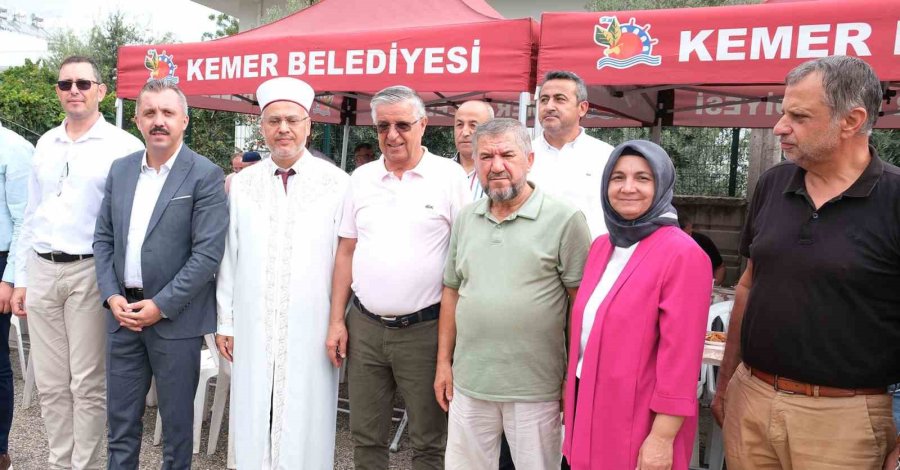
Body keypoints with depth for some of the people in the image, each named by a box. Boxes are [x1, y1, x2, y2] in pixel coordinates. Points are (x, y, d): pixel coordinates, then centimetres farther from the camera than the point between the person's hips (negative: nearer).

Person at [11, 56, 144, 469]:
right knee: (51, 383, 12)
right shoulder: (45, 144, 12)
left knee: (88, 383, 3)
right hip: (42, 271, 5)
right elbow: (30, 216, 16)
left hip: (90, 272, -5)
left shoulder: (122, 146, -6)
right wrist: (21, 278, 14)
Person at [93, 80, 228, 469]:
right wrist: (112, 295, -2)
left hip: (175, 316, -5)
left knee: (176, 417, 10)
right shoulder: (120, 169, 8)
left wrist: (161, 305, -15)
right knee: (120, 415, 16)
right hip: (123, 310, 5)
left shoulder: (205, 175, -10)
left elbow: (208, 253, -15)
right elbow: (103, 238, 10)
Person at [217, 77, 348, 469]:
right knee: (253, 422, 12)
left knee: (305, 426, 6)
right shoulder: (243, 183, 7)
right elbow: (229, 257, 8)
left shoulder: (335, 183, -3)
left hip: (311, 330, -3)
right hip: (253, 329, 3)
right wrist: (225, 321, 7)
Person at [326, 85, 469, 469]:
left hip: (424, 328, -4)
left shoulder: (450, 176, -5)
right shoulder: (361, 178, 8)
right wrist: (336, 320, 7)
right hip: (364, 326, 4)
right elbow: (346, 252, 11)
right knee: (365, 436, 15)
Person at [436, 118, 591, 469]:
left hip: (536, 388, -4)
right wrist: (444, 362, 10)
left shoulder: (565, 220, -9)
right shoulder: (465, 219, 7)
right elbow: (452, 292, 12)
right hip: (469, 384, 5)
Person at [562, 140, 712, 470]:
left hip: (640, 422, -6)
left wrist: (662, 437, -18)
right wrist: (573, 393, 15)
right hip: (590, 406, 7)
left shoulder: (682, 255, -17)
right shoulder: (602, 246, 5)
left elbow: (680, 356, -18)